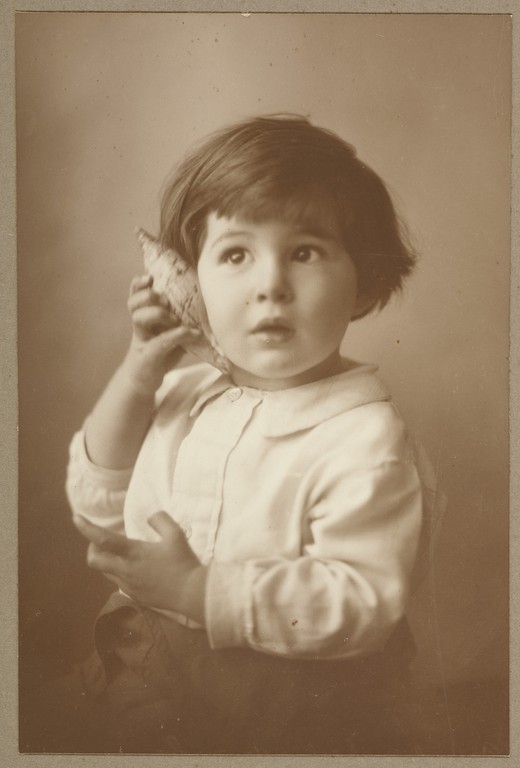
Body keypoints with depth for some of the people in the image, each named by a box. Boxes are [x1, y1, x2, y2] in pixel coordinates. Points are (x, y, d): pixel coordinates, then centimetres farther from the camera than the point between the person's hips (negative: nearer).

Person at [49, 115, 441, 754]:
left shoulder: (365, 438, -21)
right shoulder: (183, 394, 0)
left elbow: (360, 600, -26)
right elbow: (98, 510, 6)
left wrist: (198, 588, -28)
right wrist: (136, 375, -6)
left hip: (297, 700, -4)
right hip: (147, 674, 5)